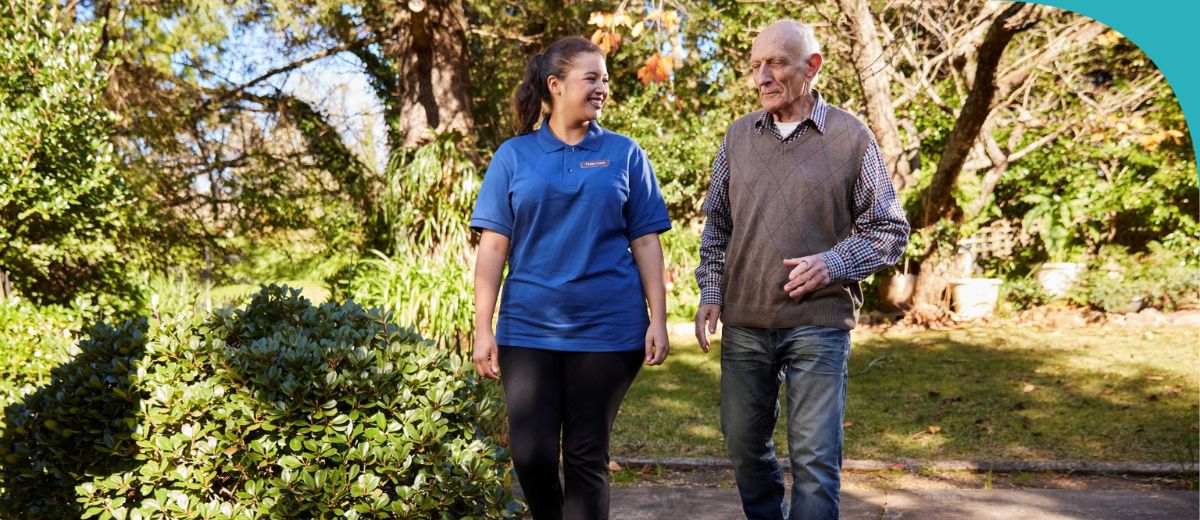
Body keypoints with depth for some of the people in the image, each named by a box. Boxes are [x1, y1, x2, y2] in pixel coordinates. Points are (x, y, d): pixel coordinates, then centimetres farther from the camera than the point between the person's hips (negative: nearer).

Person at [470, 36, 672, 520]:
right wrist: (483, 329, -5)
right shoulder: (513, 156, 4)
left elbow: (646, 243, 4)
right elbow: (493, 247, 1)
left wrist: (658, 319, -3)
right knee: (531, 455, 1)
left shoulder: (624, 154, 4)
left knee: (586, 458, 6)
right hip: (528, 329, 0)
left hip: (607, 330, 0)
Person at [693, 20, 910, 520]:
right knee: (744, 445, 13)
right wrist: (711, 291, 4)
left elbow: (890, 231, 1)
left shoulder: (851, 136, -2)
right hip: (744, 322, 4)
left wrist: (833, 263, -14)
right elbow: (716, 224, 15)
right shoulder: (739, 135, 8)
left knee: (814, 457, -2)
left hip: (819, 322, -3)